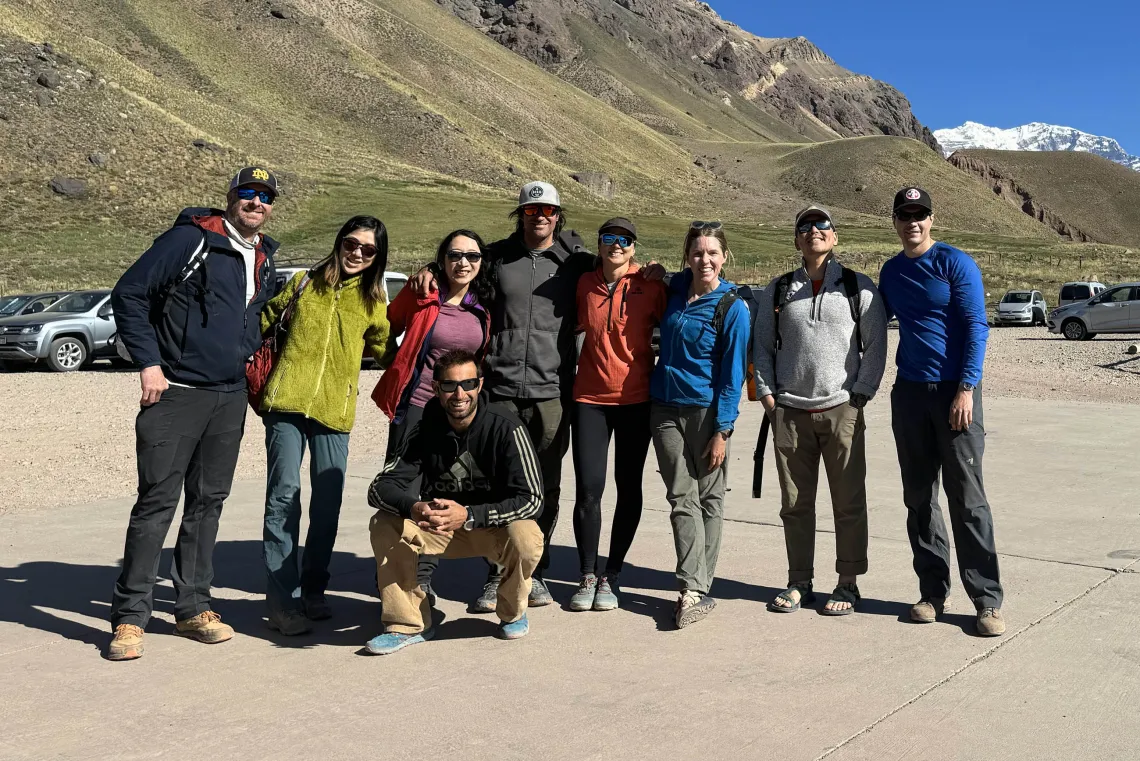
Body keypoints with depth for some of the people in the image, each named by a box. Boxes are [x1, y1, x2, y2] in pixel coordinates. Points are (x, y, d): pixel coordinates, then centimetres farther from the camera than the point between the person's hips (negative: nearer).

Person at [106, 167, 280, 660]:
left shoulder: (264, 259, 14)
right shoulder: (190, 239, -6)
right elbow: (128, 295, -8)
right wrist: (148, 362, -12)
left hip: (231, 398, 6)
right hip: (175, 393, -6)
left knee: (208, 502, 10)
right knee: (157, 500, -6)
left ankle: (192, 607, 20)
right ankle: (130, 616, 3)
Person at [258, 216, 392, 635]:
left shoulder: (373, 301, 11)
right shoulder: (305, 282, 8)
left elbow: (386, 351, 11)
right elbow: (264, 321, 16)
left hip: (334, 411, 2)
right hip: (286, 402, -2)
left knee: (328, 503, 5)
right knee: (284, 496, -9)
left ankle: (312, 590, 22)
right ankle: (281, 599, -4)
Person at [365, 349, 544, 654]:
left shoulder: (505, 427, -21)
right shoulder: (427, 429, -10)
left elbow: (531, 499, -25)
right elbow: (380, 488, -15)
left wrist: (469, 515, -37)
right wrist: (413, 508, -38)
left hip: (496, 526, -3)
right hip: (440, 526, 3)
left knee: (525, 538, -35)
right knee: (384, 525, -21)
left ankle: (513, 612, -1)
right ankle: (409, 624, -6)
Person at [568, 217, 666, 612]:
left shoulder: (650, 286, -5)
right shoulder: (585, 284, 3)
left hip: (635, 399, -1)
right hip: (590, 397, 1)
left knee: (629, 488, 6)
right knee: (588, 488, -4)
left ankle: (611, 576, 19)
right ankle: (587, 576, 12)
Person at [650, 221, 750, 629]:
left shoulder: (732, 307, -8)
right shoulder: (674, 289, 5)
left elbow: (733, 373, -9)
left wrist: (722, 430, -13)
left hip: (706, 411, -4)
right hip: (666, 407, 4)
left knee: (708, 498, 5)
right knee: (682, 498, 0)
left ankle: (698, 588, 12)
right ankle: (693, 589, 1)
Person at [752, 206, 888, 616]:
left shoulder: (859, 287, 4)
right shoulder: (777, 291, 10)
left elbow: (876, 345, 3)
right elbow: (762, 345, 14)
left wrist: (860, 393, -4)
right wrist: (766, 392, 4)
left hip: (842, 409, -2)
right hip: (789, 412, 2)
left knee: (849, 503, 3)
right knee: (794, 504, 8)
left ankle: (848, 583, 16)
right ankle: (799, 582, 20)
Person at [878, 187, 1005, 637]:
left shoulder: (955, 263, -4)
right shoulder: (890, 272, 11)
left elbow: (976, 328, -9)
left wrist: (966, 389, -16)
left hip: (955, 393, -5)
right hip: (909, 394, 5)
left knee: (968, 499, -4)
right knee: (919, 499, 8)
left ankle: (987, 600, 2)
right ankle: (932, 592, 17)